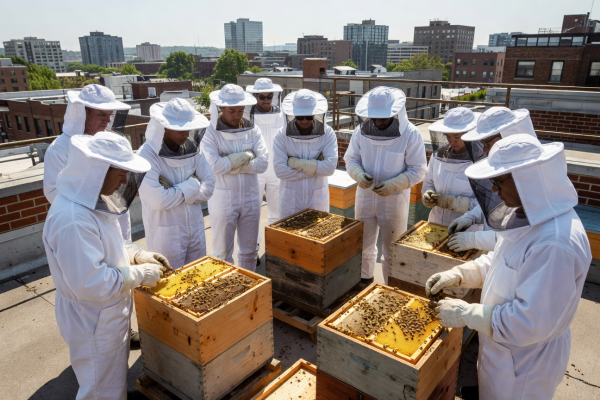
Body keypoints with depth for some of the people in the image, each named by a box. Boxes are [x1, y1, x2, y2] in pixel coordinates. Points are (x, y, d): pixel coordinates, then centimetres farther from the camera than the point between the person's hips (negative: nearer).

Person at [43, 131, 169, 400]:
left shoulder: (90, 200, -2)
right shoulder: (72, 219, -34)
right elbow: (90, 283, -33)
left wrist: (138, 255, -1)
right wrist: (140, 274, -22)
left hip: (109, 313, 9)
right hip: (93, 321, -9)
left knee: (116, 375, 30)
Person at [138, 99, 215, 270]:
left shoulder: (191, 148, -1)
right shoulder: (147, 156, -17)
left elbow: (209, 186, -3)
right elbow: (159, 201, -25)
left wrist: (176, 193, -15)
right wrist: (191, 185, -13)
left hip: (195, 228, 5)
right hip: (166, 234, -5)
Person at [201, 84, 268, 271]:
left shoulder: (253, 130, -1)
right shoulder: (210, 133, -10)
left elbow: (262, 163, -11)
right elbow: (214, 166, -24)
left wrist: (229, 164, -17)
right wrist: (247, 155, -15)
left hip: (250, 198, 3)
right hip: (223, 200, -3)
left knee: (249, 251, 17)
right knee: (223, 253, 11)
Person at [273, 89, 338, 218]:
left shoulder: (327, 133, -9)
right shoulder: (282, 135, -11)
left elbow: (330, 167, -19)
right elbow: (280, 170, -18)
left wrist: (296, 163, -20)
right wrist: (315, 167, -17)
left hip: (317, 198, 1)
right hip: (290, 199, 0)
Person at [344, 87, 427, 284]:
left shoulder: (410, 134, -14)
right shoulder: (362, 130, -5)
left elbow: (418, 170, -11)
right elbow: (351, 158, 4)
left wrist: (393, 184, -26)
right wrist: (359, 174, -18)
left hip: (394, 200, -3)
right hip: (365, 197, 4)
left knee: (392, 251, 10)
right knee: (363, 244, 19)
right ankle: (364, 280, 42)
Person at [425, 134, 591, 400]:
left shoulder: (555, 242, -35)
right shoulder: (530, 214, -6)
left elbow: (530, 322, -32)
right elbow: (498, 262, 8)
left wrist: (465, 313, -24)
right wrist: (459, 274, -6)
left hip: (526, 360, -7)